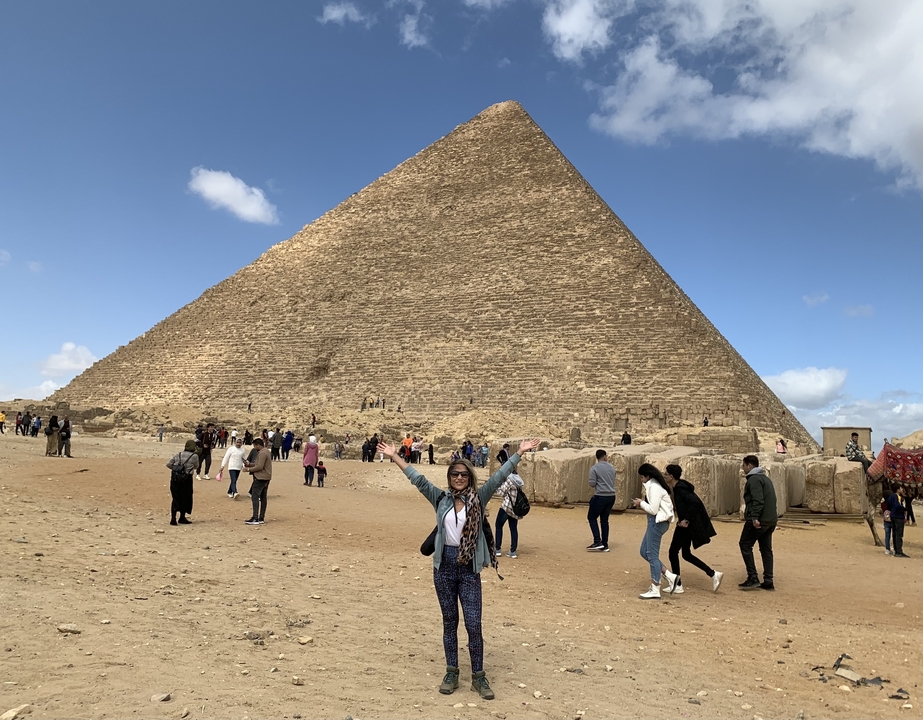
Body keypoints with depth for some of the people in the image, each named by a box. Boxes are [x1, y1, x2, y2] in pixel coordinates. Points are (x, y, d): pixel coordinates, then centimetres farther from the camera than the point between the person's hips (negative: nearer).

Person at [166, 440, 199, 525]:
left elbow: (168, 464, 6)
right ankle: (182, 518, 20)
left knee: (175, 498, 9)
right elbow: (196, 467, 11)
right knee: (185, 498, 11)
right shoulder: (195, 456, -3)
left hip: (175, 478, 3)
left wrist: (175, 468, 17)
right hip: (187, 479, -3)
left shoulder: (178, 455, 8)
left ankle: (173, 518, 1)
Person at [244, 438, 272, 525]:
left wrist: (249, 469, -12)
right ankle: (261, 518, 15)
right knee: (263, 498, 11)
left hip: (260, 478, -11)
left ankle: (255, 519, -13)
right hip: (266, 478, 11)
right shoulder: (266, 451, 17)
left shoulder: (262, 453, -16)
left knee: (255, 497, -10)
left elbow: (260, 466, -22)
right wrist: (249, 464, 15)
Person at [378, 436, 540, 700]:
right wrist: (394, 456, -3)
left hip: (469, 568, -1)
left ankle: (478, 676, 15)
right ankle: (452, 673, 25)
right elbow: (418, 479, 0)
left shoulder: (478, 499, -2)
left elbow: (498, 477, -7)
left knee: (473, 624, 0)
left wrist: (520, 453, -12)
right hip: (444, 565, 2)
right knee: (449, 622, 13)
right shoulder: (441, 499, 2)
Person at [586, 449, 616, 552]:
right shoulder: (611, 467, 8)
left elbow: (592, 484, -11)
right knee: (604, 520, 14)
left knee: (592, 517, 8)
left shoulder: (594, 468, -9)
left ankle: (597, 541, -2)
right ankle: (605, 545, 15)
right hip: (611, 496, 6)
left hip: (600, 497, -6)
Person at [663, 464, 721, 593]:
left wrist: (686, 520, -24)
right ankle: (714, 574, 16)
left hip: (686, 525, -10)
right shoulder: (679, 487, 11)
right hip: (688, 525, 10)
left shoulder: (680, 489, -19)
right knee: (686, 554, 17)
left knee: (673, 552, 0)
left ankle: (677, 585, 8)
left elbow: (695, 502, -28)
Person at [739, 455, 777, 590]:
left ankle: (753, 578, -4)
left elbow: (757, 500, -23)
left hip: (758, 521, -9)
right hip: (770, 520, 9)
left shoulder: (754, 479, -11)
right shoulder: (765, 478, 20)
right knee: (766, 549, 10)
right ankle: (768, 581, 11)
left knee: (745, 545, -1)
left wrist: (754, 517, -27)